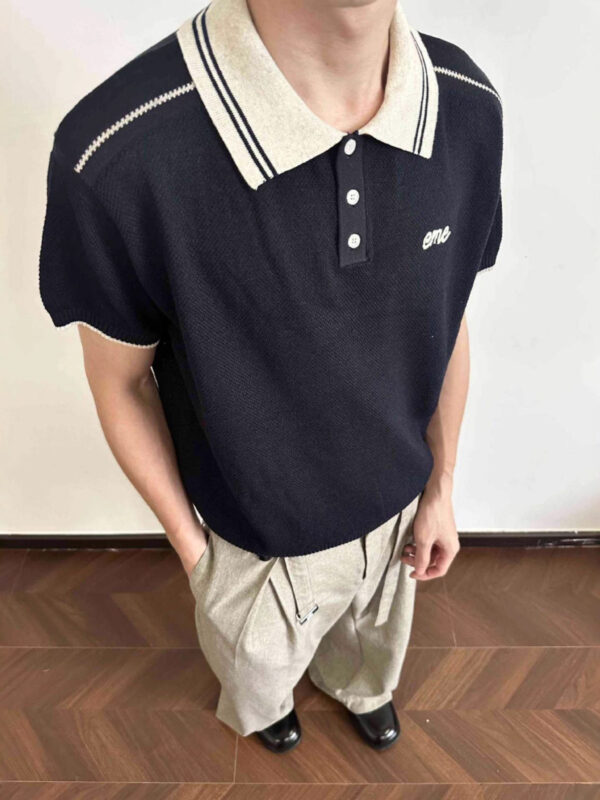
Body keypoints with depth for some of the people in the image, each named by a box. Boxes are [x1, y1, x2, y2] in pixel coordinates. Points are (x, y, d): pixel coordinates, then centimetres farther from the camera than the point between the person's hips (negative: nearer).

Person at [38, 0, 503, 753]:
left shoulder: (469, 109, -19)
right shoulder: (116, 158, -34)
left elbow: (448, 326, -5)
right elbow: (120, 382, -17)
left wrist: (440, 488, 3)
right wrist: (188, 541, -6)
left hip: (396, 509, 4)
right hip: (257, 541, -2)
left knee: (375, 634, 36)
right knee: (258, 663, 33)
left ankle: (362, 690, 75)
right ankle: (262, 708, 73)